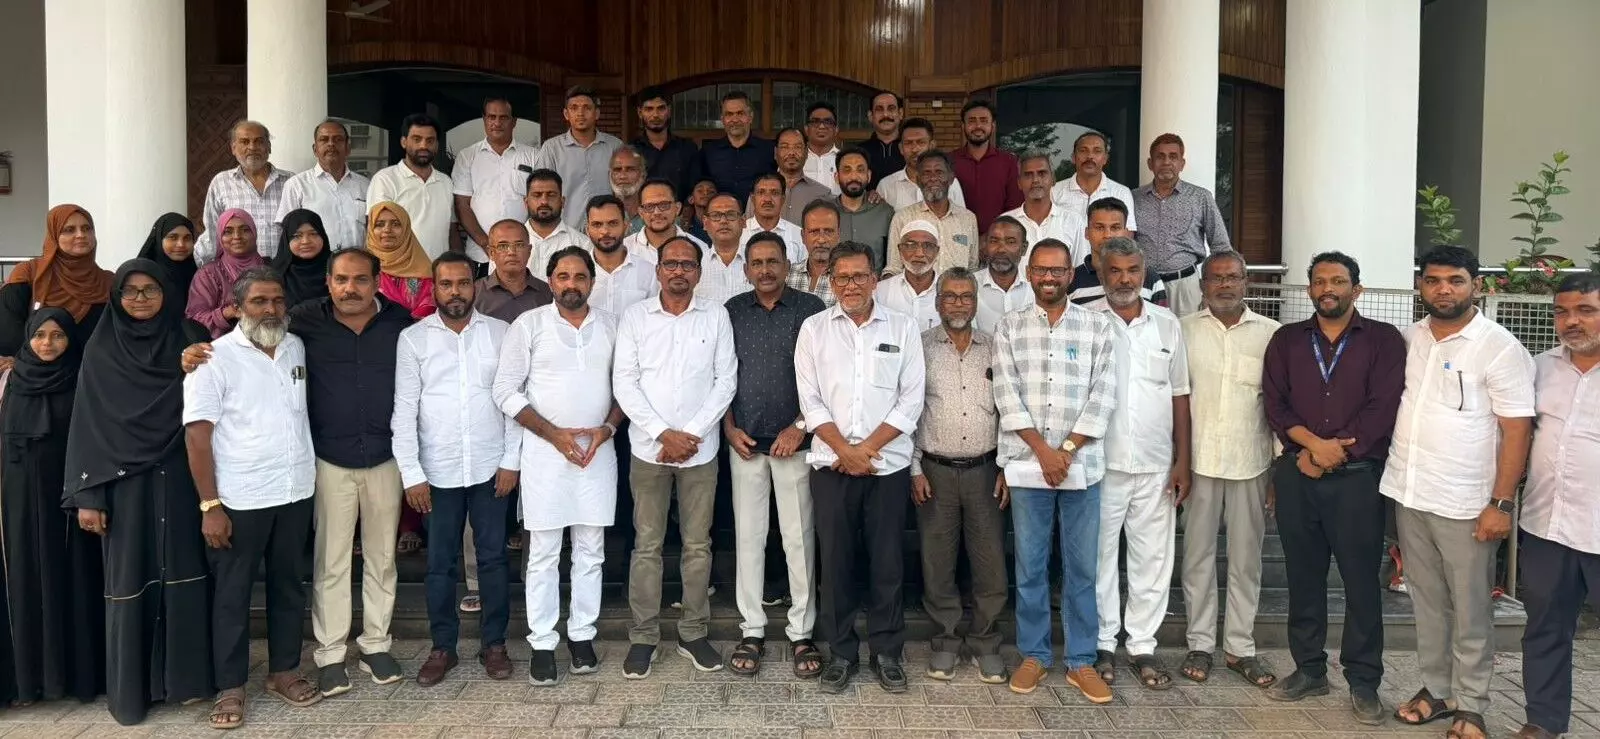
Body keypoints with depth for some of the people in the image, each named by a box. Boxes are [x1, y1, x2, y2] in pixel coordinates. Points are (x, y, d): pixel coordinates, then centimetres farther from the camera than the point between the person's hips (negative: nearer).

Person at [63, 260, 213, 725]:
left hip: (179, 480, 1)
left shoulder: (189, 341, 5)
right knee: (129, 583, 3)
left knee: (183, 575, 5)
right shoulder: (101, 351, 1)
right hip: (124, 483, -1)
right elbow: (87, 425, -1)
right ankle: (129, 689, 15)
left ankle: (185, 676, 17)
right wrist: (87, 494, -5)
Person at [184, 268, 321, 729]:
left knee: (289, 586, 14)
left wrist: (313, 474, 10)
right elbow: (197, 435, -12)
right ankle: (231, 687, 19)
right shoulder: (215, 358, -9)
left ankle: (284, 671, 28)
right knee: (232, 594, 7)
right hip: (240, 499, -5)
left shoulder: (297, 348, 6)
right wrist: (210, 505, -15)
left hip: (296, 492, 5)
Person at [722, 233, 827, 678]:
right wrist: (729, 427, 1)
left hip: (794, 441, -2)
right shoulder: (732, 311, 8)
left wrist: (799, 427, -9)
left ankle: (801, 632, 13)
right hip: (745, 442, 2)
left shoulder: (810, 309, -1)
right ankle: (752, 630, 16)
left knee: (799, 538, 3)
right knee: (748, 536, 6)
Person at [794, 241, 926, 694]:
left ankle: (887, 652, 20)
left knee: (887, 561, 5)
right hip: (832, 464, 1)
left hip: (888, 464, 0)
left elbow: (911, 401, -1)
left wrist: (867, 448, -9)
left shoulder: (903, 328, 4)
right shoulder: (814, 329, 5)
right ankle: (840, 652, 19)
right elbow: (810, 398, 0)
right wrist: (845, 450, -10)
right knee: (835, 560, 5)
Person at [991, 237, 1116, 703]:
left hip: (1083, 463, 0)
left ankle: (1081, 661, 17)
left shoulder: (1098, 326, 4)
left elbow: (1103, 395, -2)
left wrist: (1067, 450, -9)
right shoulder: (1009, 328, 5)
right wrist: (1043, 450, -11)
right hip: (1027, 463, 0)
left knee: (1081, 567, 6)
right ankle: (1033, 654, 20)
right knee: (1030, 566, 7)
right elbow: (1007, 395, -3)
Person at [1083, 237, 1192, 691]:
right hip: (1099, 464, -2)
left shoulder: (1167, 325, 7)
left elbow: (1179, 396, 9)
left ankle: (1142, 646, 20)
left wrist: (1183, 461, 5)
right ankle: (1102, 645, 19)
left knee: (1153, 558, 8)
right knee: (1099, 556, 7)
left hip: (1156, 465, 3)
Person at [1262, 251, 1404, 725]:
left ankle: (1363, 683, 11)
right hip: (1297, 475, 3)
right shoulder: (1286, 340, 11)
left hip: (1358, 477, -2)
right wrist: (1314, 443, -12)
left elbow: (1383, 407, -6)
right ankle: (1308, 670, 20)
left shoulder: (1384, 340, 3)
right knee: (1303, 576, 9)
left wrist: (1334, 451, -11)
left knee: (1361, 580, 0)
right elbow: (1274, 403, 2)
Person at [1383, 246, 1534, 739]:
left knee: (1470, 611, 6)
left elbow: (1517, 430, -10)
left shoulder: (1499, 347, -9)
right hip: (1408, 495, 5)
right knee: (1428, 602, 15)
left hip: (1465, 504, -5)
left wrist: (1501, 504, -14)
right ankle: (1436, 688, 29)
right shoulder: (1408, 339, 6)